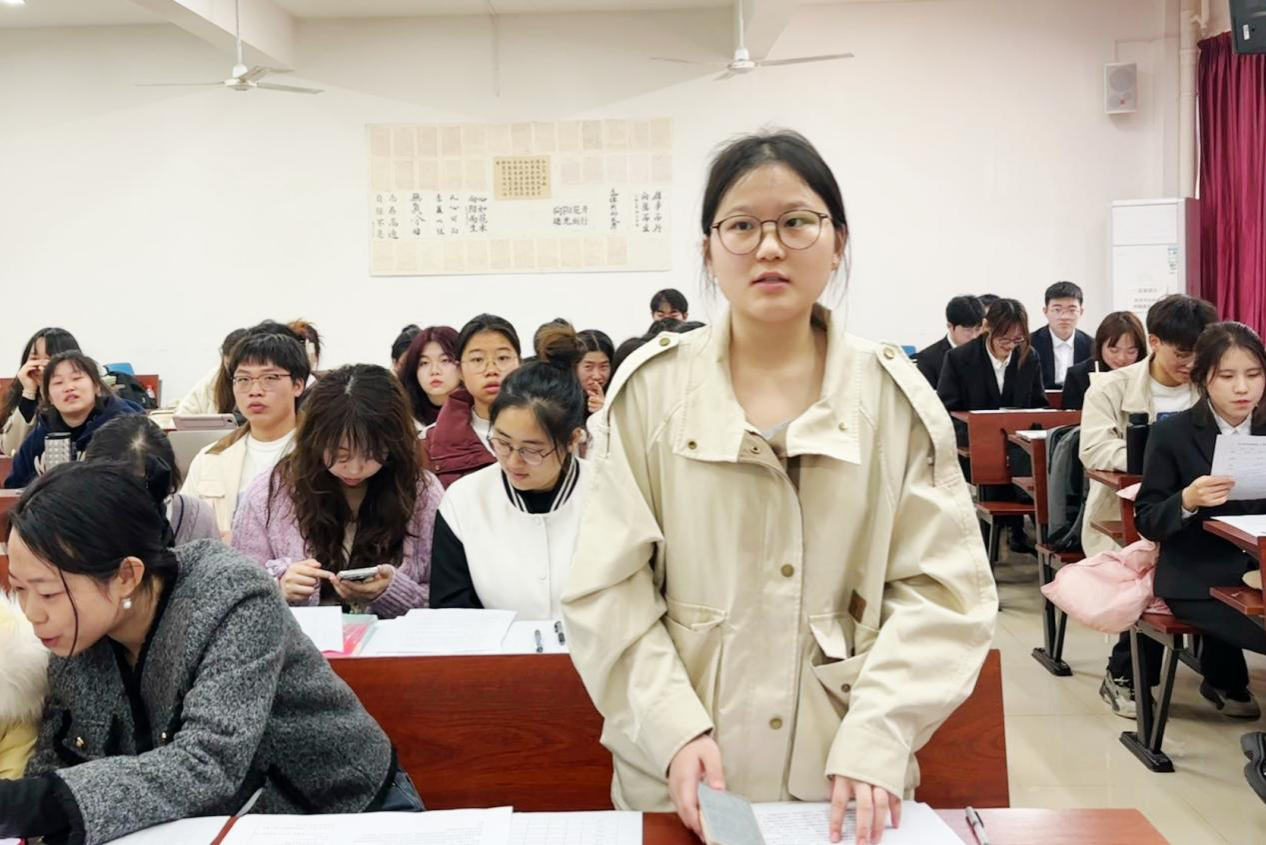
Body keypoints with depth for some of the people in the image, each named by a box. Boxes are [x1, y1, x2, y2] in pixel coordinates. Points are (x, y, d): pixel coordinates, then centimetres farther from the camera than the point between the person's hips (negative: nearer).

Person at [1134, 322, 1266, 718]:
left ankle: (1225, 680, 6)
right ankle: (1228, 681, 1)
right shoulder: (1171, 434, -5)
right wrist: (1187, 501, -25)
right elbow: (1147, 523, -5)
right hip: (1198, 581, -4)